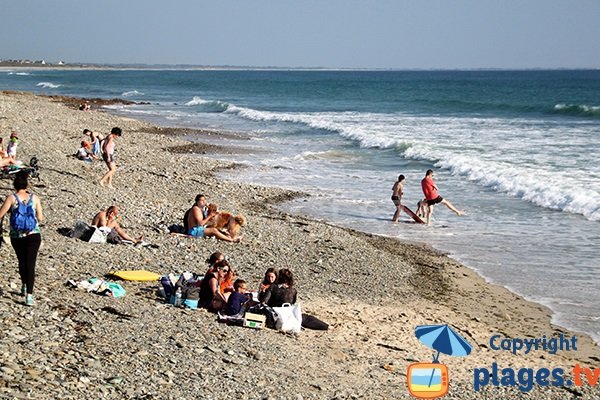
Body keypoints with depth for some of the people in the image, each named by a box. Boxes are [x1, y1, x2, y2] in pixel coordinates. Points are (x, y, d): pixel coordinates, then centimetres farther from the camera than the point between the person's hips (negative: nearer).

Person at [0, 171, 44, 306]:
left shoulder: (12, 198, -8)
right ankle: (29, 294, -14)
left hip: (17, 237, 0)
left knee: (22, 262, 23)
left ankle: (24, 286, 39)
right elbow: (40, 218, 2)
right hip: (33, 235, 0)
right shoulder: (34, 198, -3)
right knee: (30, 264, -2)